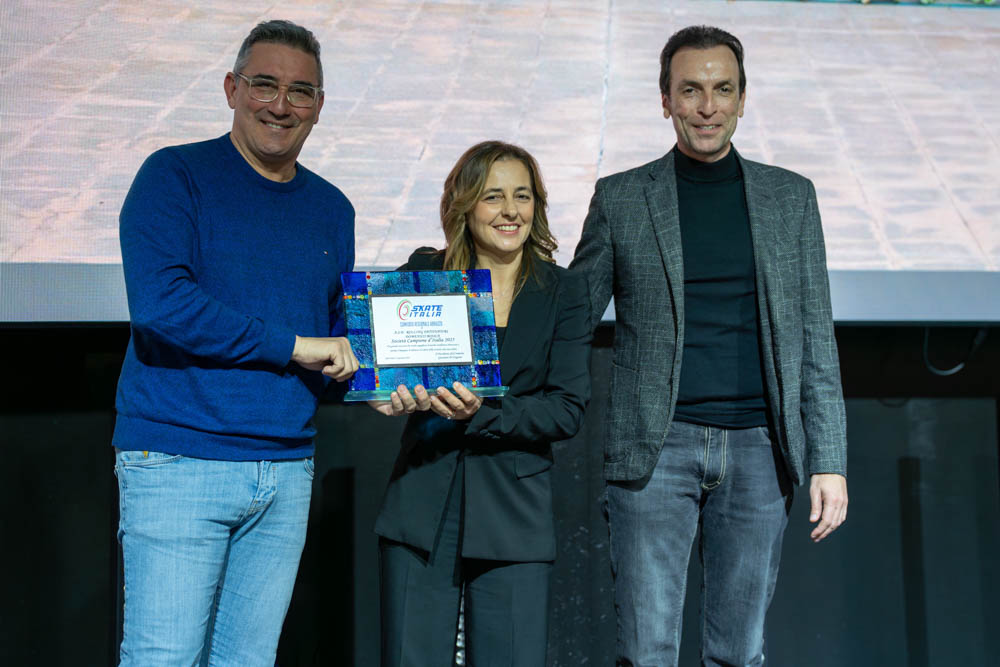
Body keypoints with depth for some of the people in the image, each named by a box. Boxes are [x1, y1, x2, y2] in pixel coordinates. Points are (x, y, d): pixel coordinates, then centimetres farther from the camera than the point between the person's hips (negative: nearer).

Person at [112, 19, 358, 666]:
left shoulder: (331, 209, 14)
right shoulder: (174, 177, -4)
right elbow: (159, 303, -19)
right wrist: (294, 346, -16)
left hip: (287, 473, 5)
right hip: (178, 464, -5)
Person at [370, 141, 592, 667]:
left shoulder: (563, 292, 3)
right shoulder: (424, 274, 4)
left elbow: (568, 409, -4)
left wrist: (482, 415, -18)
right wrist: (389, 392, -16)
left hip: (513, 516, 0)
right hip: (421, 510, 1)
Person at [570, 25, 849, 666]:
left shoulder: (791, 197, 9)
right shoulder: (621, 198, 4)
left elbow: (816, 342, 8)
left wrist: (829, 461, 2)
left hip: (757, 449, 2)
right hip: (656, 448, -1)